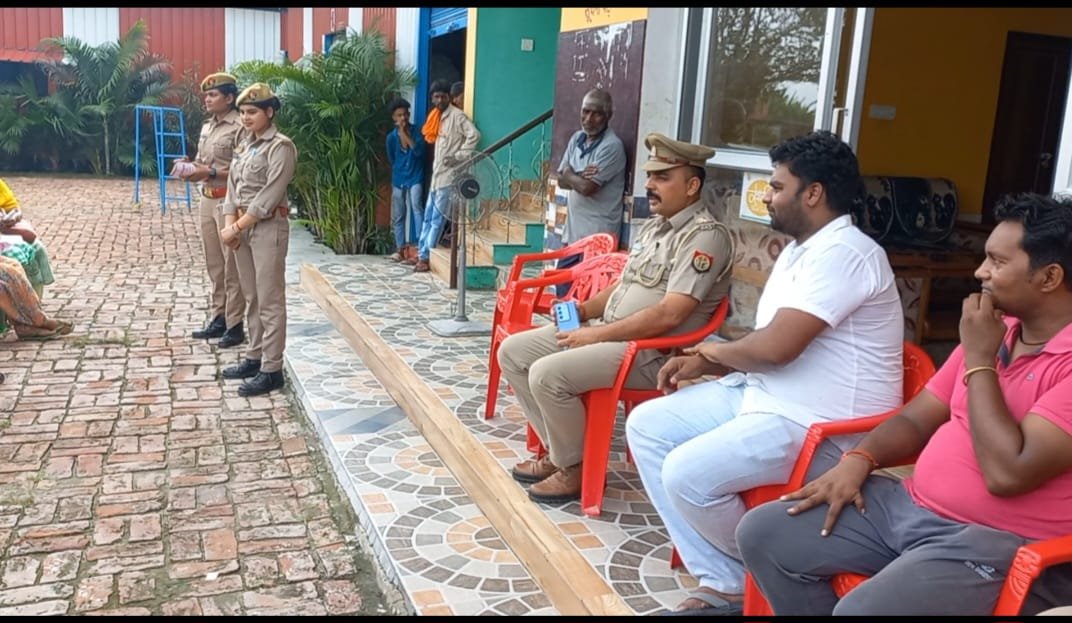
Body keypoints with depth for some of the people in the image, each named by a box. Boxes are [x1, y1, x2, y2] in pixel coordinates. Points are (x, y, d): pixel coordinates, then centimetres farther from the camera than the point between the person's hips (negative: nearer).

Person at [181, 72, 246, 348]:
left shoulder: (239, 128, -12)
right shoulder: (207, 127, 15)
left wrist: (210, 173, -21)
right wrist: (191, 168, 1)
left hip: (228, 200, -9)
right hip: (206, 199, 9)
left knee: (232, 266, -3)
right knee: (214, 264, 13)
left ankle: (235, 325, 3)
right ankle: (219, 319, 22)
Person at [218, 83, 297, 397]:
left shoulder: (281, 146, -10)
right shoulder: (245, 144, 15)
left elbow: (269, 196, -16)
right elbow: (233, 185, 12)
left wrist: (237, 227, -16)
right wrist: (230, 224, -3)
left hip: (268, 228, -8)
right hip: (243, 227, 8)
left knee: (270, 301, -4)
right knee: (252, 298, 14)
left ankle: (272, 369, 1)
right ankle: (254, 358, 24)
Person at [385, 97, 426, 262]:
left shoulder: (416, 132, -5)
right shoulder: (391, 137, 0)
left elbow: (419, 151, -20)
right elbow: (391, 160, 13)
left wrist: (406, 135, -20)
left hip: (415, 178, -3)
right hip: (398, 180, 3)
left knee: (416, 207, -23)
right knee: (398, 216, 6)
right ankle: (400, 250, 15)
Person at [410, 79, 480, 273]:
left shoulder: (456, 115, -10)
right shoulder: (439, 117, 17)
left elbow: (474, 135, -22)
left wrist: (458, 157, -21)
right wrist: (435, 169, 13)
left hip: (448, 175, -9)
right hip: (437, 174, 9)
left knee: (438, 219, -4)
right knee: (428, 217, 11)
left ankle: (426, 258, 0)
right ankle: (421, 254, 17)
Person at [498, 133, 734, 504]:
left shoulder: (706, 236, -15)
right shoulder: (654, 226, 15)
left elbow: (668, 315, -24)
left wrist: (596, 335, -19)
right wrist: (582, 310, 4)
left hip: (652, 352, -10)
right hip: (607, 332, 10)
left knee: (548, 373, -27)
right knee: (513, 352, 3)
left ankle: (574, 469, -4)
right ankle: (559, 451, 10)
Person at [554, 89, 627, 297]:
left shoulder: (611, 146, -15)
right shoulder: (577, 138, 11)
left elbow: (587, 187, -20)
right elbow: (562, 180, 9)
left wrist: (570, 174, -1)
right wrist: (580, 176, -12)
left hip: (597, 235, -8)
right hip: (573, 231, 8)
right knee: (562, 288, 15)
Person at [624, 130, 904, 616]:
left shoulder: (843, 252, -19)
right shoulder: (799, 249, 15)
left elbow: (775, 346, -27)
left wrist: (718, 350, -6)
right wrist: (704, 362, 3)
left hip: (819, 424, -11)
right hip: (763, 395, 11)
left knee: (687, 472, -26)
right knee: (646, 425, 1)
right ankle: (721, 582, 0)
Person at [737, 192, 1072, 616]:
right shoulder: (997, 331, 11)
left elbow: (1007, 473, -26)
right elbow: (918, 417, 15)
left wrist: (979, 360, -17)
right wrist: (858, 460, -4)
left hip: (999, 542, -8)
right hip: (910, 507, 8)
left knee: (859, 610, -32)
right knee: (762, 534, -1)